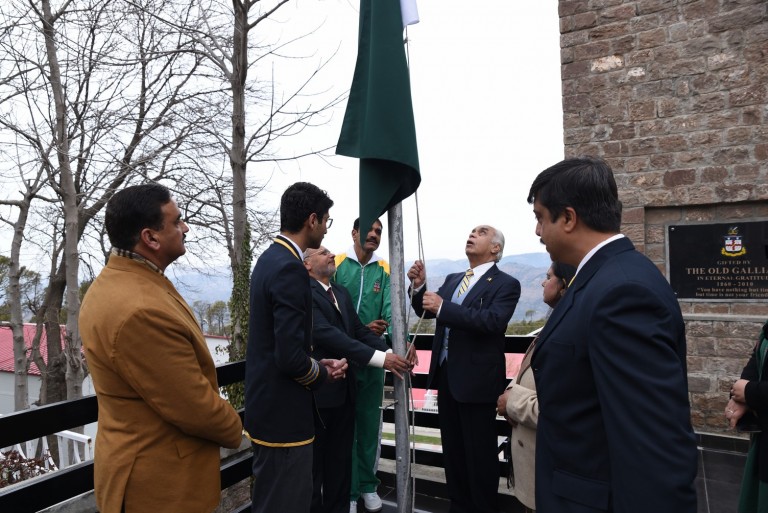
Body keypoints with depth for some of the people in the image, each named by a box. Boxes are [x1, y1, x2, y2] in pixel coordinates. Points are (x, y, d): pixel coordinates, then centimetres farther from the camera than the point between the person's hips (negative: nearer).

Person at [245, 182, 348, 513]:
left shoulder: (270, 258, 8)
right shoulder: (289, 268, -23)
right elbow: (290, 357, -26)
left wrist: (317, 364, 7)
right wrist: (322, 373, -7)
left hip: (268, 404, 10)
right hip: (283, 411, -10)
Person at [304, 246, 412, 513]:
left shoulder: (341, 292, 11)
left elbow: (359, 330, 6)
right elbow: (326, 333, -27)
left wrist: (390, 352, -11)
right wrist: (380, 358, -30)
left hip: (343, 389, 8)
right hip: (318, 390, -8)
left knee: (341, 457, 19)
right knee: (314, 460, 10)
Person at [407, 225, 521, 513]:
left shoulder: (505, 284, -10)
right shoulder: (452, 280, 13)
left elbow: (494, 320, -27)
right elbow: (427, 311, 14)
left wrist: (443, 308, -28)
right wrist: (419, 286, -6)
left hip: (477, 379, -7)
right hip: (446, 375, 7)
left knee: (480, 454, 7)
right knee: (453, 450, 19)